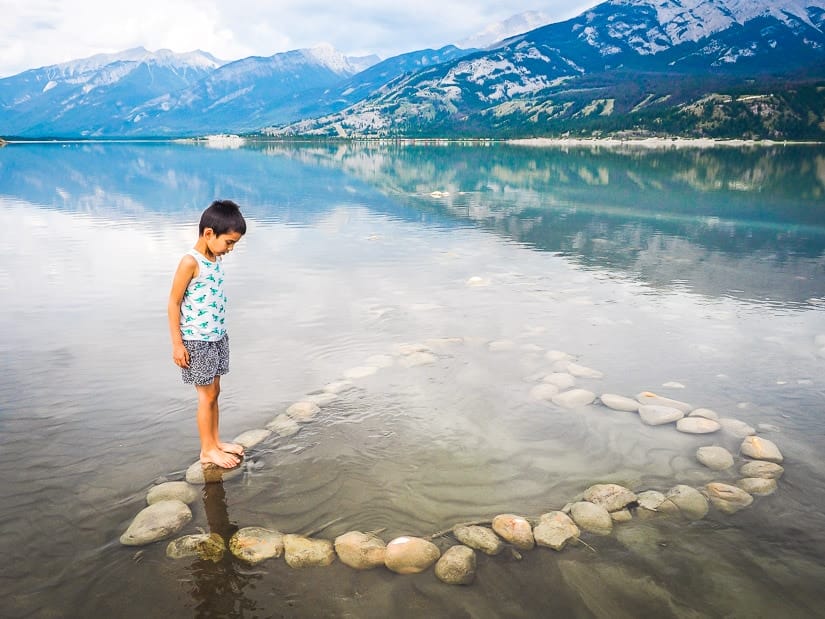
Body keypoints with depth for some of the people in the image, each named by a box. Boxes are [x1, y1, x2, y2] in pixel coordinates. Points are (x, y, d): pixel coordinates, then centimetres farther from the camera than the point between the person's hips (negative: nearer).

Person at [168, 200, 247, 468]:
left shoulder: (216, 259, 5)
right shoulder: (190, 262, -19)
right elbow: (173, 303, -17)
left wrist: (218, 333, 17)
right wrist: (177, 344, -16)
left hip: (217, 337, 8)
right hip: (196, 341, -7)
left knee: (214, 391, 16)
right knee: (207, 395, 2)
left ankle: (215, 441, 29)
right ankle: (207, 450, 16)